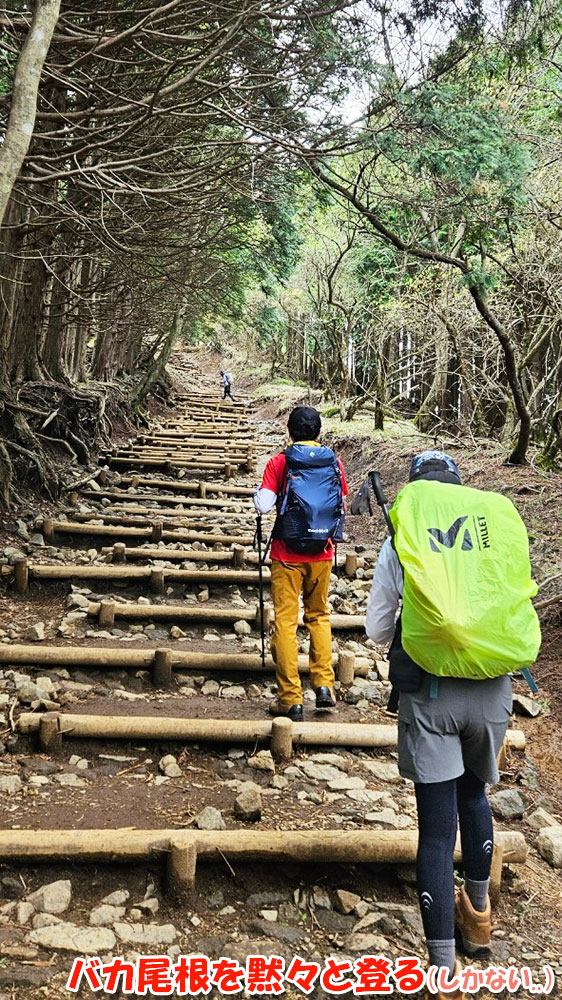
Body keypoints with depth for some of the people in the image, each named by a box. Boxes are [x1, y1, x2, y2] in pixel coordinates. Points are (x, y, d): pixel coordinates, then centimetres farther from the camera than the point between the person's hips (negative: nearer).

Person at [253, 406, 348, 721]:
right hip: (323, 553, 3)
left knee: (286, 621, 3)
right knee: (319, 615, 18)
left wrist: (259, 490, 8)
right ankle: (324, 685, 9)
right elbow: (343, 506, 9)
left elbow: (263, 506, -12)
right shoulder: (335, 463, 3)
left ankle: (291, 699, 4)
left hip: (288, 553, -3)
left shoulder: (279, 462, -6)